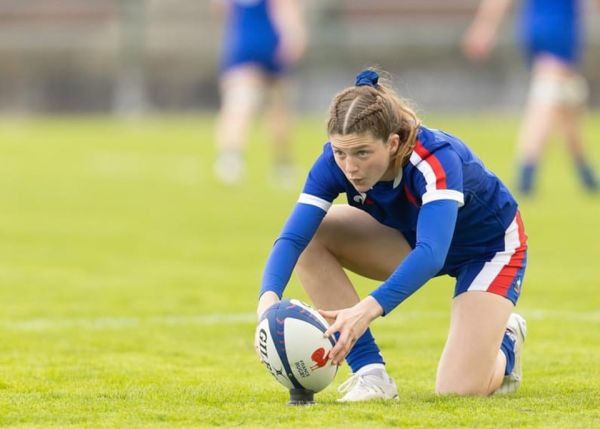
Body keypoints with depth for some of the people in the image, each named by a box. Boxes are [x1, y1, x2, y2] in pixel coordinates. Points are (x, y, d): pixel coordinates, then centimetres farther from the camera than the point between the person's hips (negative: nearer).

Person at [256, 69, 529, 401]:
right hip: (412, 238, 5)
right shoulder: (335, 161, -25)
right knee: (313, 233, -20)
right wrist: (269, 296, -54)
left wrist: (369, 309, -68)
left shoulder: (437, 159, -39)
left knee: (459, 388, -21)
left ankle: (505, 342, 16)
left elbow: (431, 253, -53)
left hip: (491, 246, -5)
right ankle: (369, 370, -12)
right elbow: (292, 236, -32)